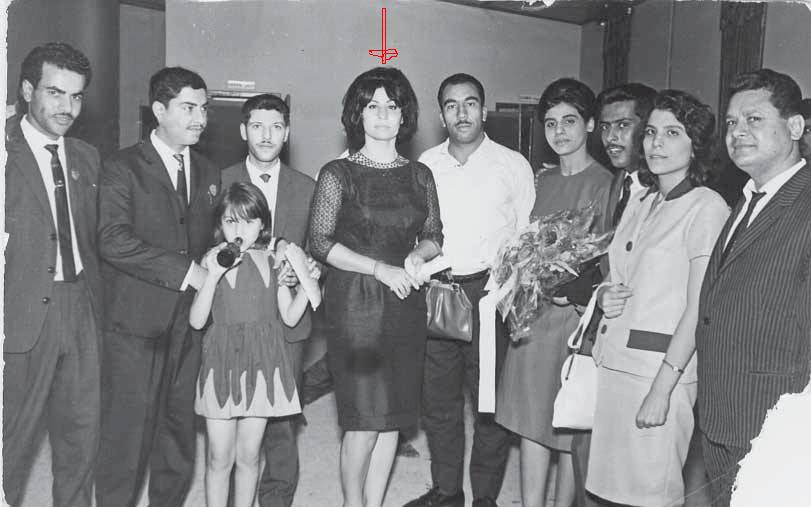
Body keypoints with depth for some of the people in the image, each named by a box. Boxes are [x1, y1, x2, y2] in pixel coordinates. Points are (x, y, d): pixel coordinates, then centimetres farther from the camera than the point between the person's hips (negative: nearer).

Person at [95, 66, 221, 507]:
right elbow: (113, 241, -16)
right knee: (126, 433, 0)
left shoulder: (209, 173, 14)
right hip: (136, 324, -5)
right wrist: (183, 270, -18)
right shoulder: (123, 168, -4)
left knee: (179, 431, 12)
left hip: (190, 322, 5)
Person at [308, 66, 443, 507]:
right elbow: (320, 242, -6)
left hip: (406, 305, 4)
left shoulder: (419, 175, 11)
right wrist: (381, 268, -15)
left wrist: (418, 255, -8)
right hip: (354, 303, -4)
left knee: (393, 416, 8)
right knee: (364, 418, -6)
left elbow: (434, 236, 15)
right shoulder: (337, 174, -1)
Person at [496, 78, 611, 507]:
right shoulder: (540, 182, 13)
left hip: (579, 314, -6)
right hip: (531, 314, 6)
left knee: (571, 428, 4)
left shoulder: (606, 185, -7)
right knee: (530, 421, 11)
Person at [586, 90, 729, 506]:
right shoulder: (639, 202, 13)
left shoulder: (706, 207, -9)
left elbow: (698, 310, -13)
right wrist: (604, 295, -2)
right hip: (613, 362, 6)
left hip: (663, 367, -6)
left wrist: (662, 389, -18)